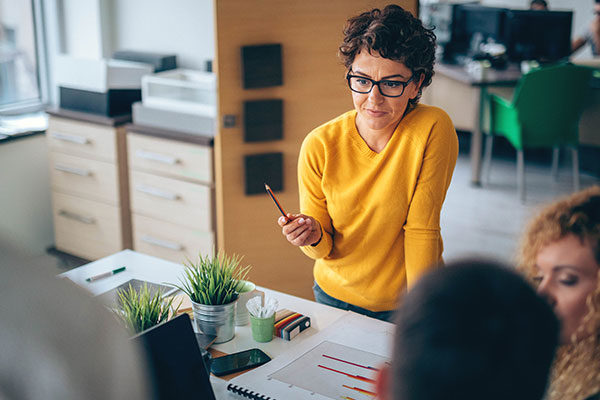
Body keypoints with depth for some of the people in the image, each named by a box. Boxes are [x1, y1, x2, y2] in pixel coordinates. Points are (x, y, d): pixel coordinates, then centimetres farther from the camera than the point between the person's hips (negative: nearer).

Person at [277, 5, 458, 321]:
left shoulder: (433, 130, -21)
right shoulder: (319, 146, -16)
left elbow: (421, 231, -17)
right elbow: (323, 249, -8)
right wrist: (314, 238, -29)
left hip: (405, 304, -2)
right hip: (335, 296, 2)